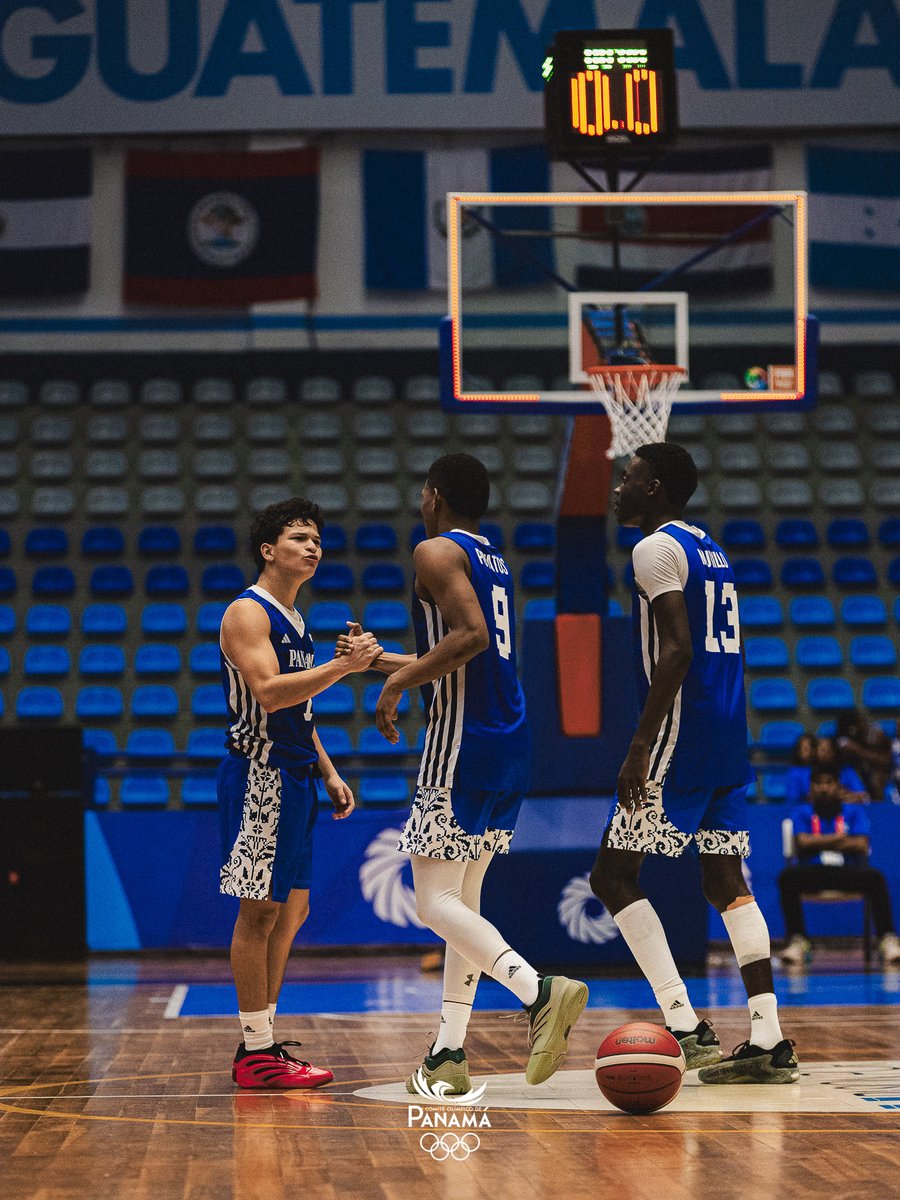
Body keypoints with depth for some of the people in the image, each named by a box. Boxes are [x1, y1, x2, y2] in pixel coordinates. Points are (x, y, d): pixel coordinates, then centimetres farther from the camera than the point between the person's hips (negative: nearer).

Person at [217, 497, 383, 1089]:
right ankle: (257, 1052, -4)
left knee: (291, 909, 12)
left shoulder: (295, 619, 18)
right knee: (260, 910, -7)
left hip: (294, 778, 10)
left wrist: (329, 774, 19)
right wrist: (342, 667, -28)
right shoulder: (247, 613, -11)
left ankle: (263, 1041, 18)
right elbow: (268, 693, -24)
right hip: (259, 777, -10)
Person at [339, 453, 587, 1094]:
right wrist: (385, 658, 35)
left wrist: (398, 683, -14)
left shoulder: (436, 553, -8)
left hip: (463, 742, -9)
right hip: (510, 743, 9)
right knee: (464, 898, 12)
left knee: (436, 900, -7)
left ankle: (541, 991, -26)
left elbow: (472, 634, -24)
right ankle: (450, 1052, 9)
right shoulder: (496, 561, 20)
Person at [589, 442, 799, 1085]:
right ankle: (770, 1041, 3)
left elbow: (676, 651, -19)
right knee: (727, 881, 9)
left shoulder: (657, 548, -9)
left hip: (682, 738, -9)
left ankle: (685, 1026, -14)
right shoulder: (712, 550, 20)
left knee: (614, 875, -5)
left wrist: (641, 744, -21)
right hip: (730, 742, 9)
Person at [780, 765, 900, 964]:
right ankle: (797, 941, -32)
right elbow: (803, 843, -4)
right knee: (788, 877, -33)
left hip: (848, 872, 0)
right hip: (813, 872, 0)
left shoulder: (854, 812, 13)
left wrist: (820, 843, -4)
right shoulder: (802, 812, 13)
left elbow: (861, 845, -2)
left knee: (875, 877, -32)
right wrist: (838, 839, -3)